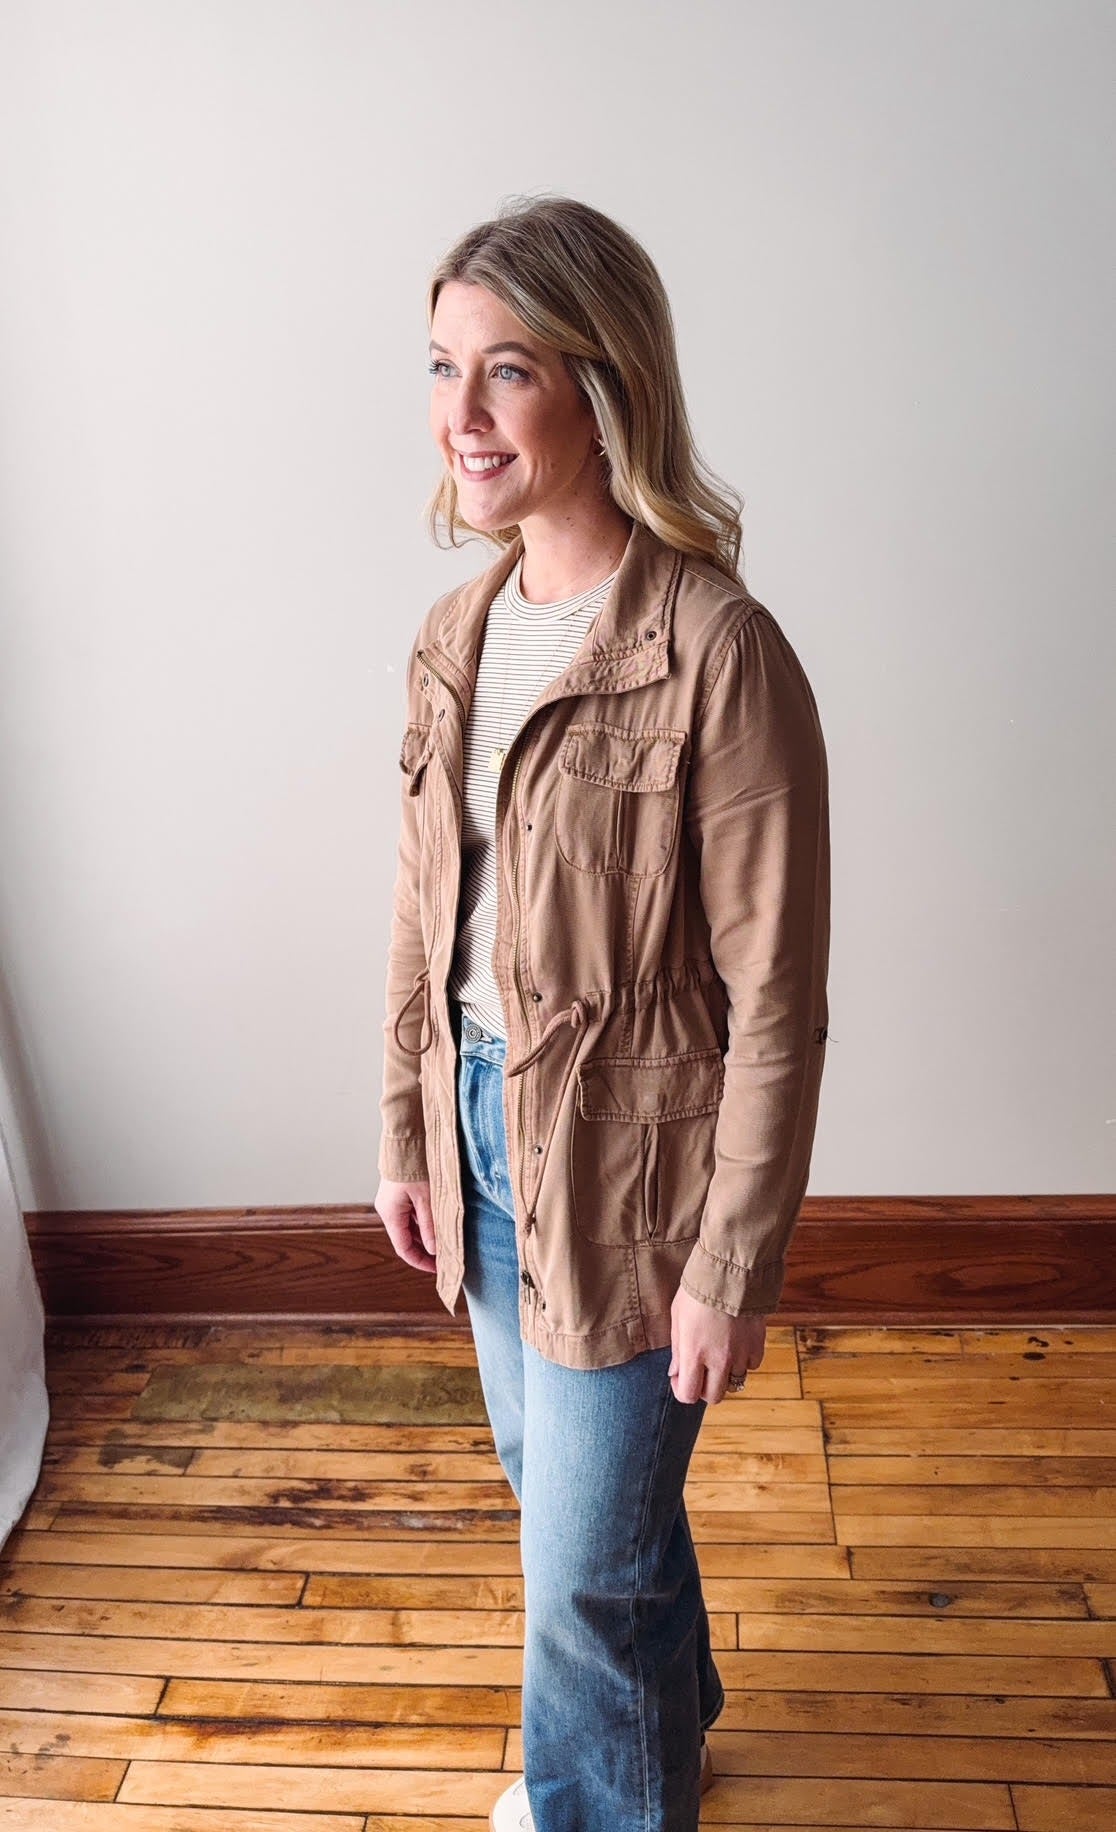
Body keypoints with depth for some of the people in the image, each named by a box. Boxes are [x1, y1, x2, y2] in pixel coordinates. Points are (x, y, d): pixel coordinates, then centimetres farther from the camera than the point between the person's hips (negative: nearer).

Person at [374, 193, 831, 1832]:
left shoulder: (719, 655, -21)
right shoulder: (457, 634, 2)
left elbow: (775, 1002, -18)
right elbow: (424, 916, 8)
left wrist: (732, 1265, -13)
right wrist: (409, 1134, 12)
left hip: (626, 1160, -7)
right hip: (486, 1129, 8)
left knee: (586, 1565, 9)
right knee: (553, 1476, 27)